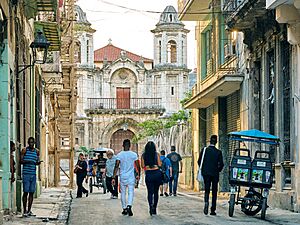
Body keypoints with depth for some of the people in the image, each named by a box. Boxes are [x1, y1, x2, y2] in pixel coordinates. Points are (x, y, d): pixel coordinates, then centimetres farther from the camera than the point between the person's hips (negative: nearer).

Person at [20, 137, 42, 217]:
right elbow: (20, 161, -2)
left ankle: (29, 210, 9)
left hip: (33, 174, 4)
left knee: (31, 192, 4)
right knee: (26, 192, -6)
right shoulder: (24, 150, 0)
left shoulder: (37, 151, 12)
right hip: (26, 174, -4)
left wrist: (38, 162, -5)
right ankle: (24, 210, -2)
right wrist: (27, 161, -21)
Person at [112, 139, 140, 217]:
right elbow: (138, 166, 2)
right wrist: (138, 175, 16)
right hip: (131, 177, -1)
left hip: (122, 177, 1)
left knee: (123, 193, 12)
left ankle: (124, 209, 18)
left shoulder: (119, 155, -4)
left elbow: (116, 166, -9)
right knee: (131, 192, -2)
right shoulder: (134, 154, -3)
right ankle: (129, 206, -25)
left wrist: (114, 177, -8)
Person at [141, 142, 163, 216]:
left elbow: (142, 166, 2)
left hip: (148, 174, 0)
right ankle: (154, 208, 15)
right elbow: (159, 165, -3)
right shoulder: (157, 154, -2)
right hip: (157, 173, 0)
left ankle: (151, 205, -24)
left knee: (150, 192, 1)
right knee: (156, 192, 12)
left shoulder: (144, 155, 0)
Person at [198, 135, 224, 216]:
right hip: (215, 174, -1)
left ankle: (206, 202, -22)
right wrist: (218, 170, 11)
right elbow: (221, 164, -8)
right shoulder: (218, 152, -6)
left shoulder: (204, 150, -2)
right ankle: (213, 210, 5)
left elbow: (199, 161, -1)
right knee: (214, 192, 7)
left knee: (207, 190, 8)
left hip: (206, 173, 1)